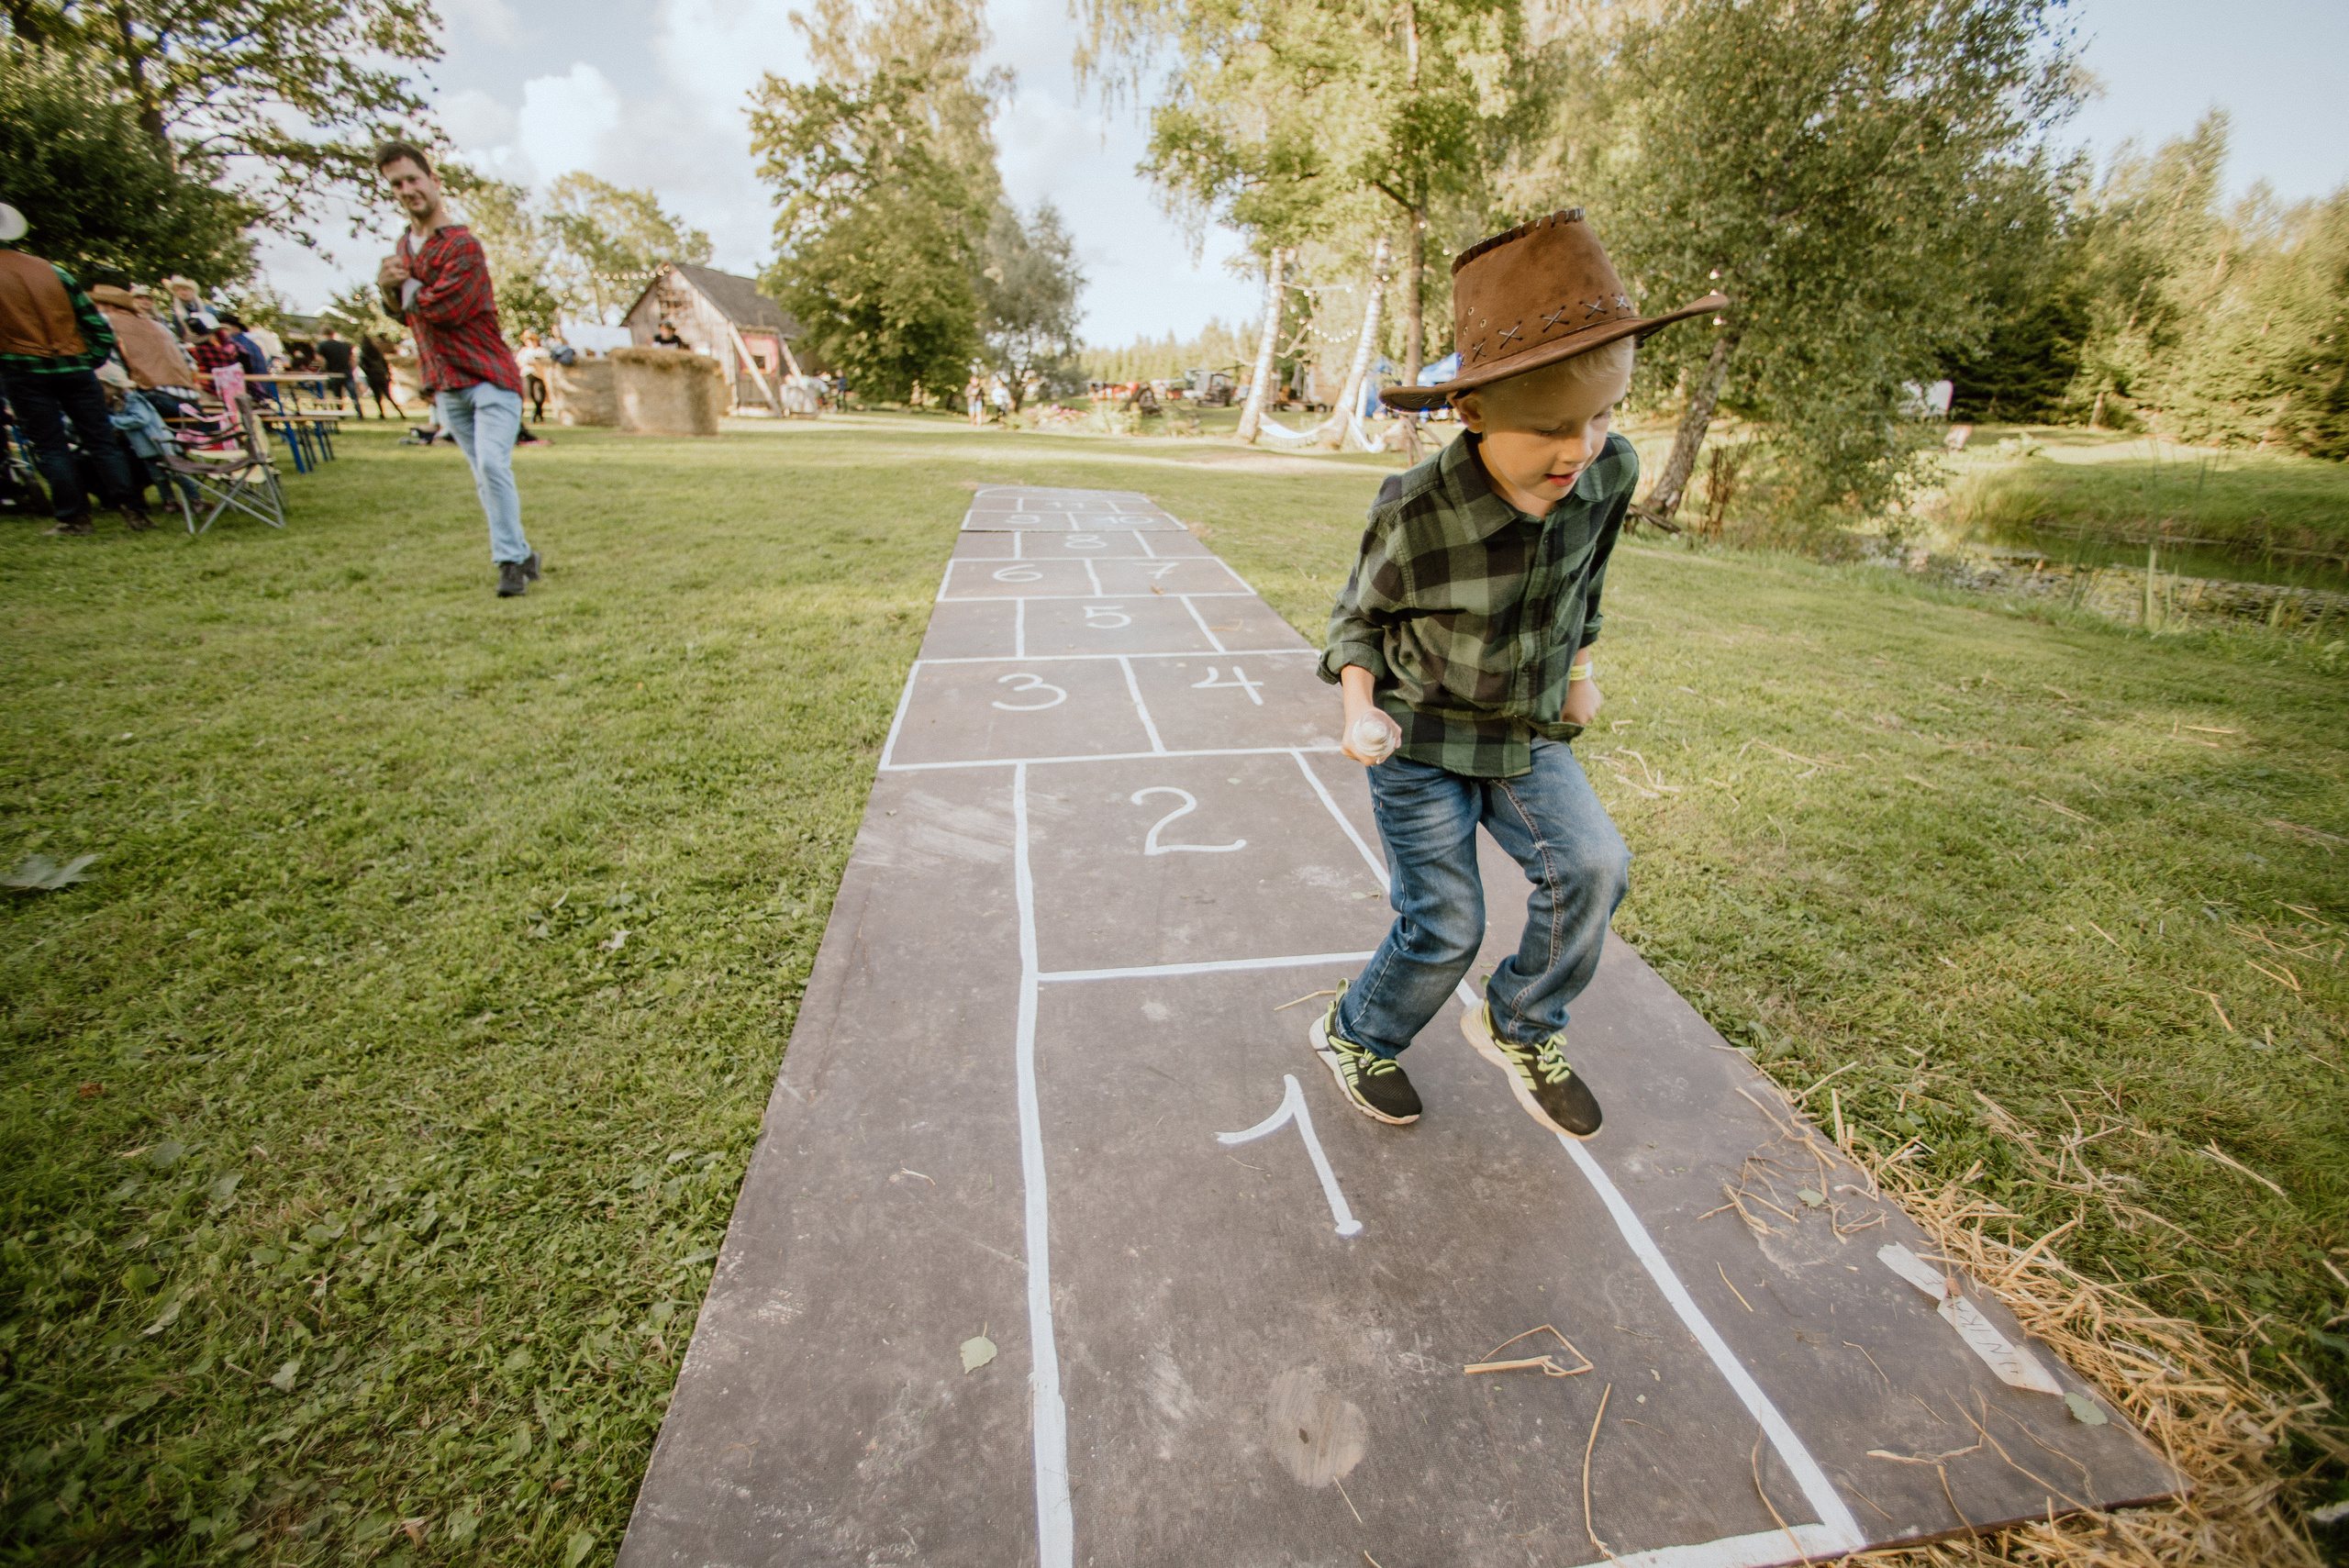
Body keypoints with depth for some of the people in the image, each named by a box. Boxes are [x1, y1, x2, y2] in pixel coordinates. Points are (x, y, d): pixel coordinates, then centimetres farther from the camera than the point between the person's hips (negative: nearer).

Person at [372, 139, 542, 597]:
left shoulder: (462, 246, -10)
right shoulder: (404, 244, 16)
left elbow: (441, 307, -18)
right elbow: (402, 312, 19)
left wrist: (403, 285, 0)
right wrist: (388, 288, -2)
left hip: (488, 375, -8)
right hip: (444, 383, 8)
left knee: (492, 464, -19)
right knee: (484, 476, 7)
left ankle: (509, 561, -14)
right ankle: (521, 554, 14)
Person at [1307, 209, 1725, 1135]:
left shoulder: (1609, 474, -12)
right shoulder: (1415, 520, -26)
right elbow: (1357, 617, -8)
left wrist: (1577, 671, 14)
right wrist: (1361, 708, -24)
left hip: (1525, 735, 5)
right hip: (1421, 744, -4)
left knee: (1592, 865, -13)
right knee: (1444, 927, 0)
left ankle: (1519, 1026, 14)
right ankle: (1356, 1035, 30)